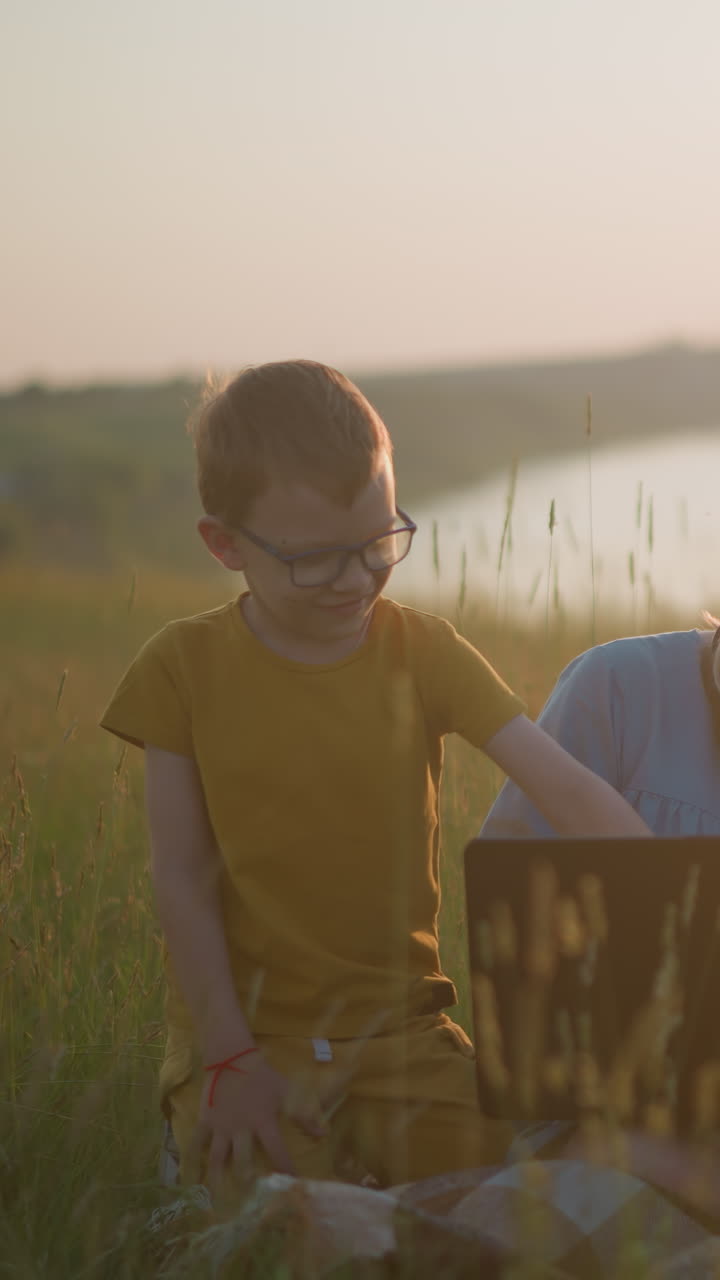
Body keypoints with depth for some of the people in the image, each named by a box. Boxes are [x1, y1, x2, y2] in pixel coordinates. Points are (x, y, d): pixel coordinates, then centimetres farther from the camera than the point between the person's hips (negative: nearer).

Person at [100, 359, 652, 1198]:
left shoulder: (423, 652, 0)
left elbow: (567, 791, -10)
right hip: (243, 1030, -2)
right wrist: (229, 1061, -12)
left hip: (402, 1029, 2)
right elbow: (182, 876, -4)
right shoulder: (184, 669, -4)